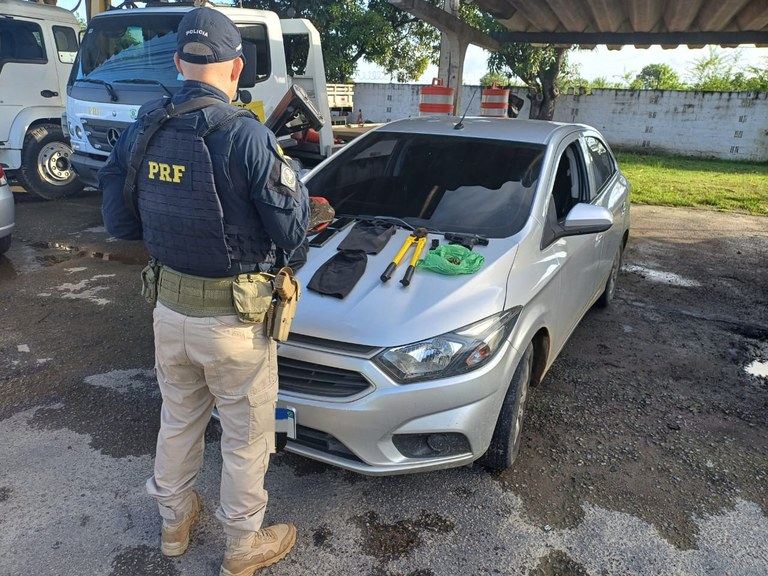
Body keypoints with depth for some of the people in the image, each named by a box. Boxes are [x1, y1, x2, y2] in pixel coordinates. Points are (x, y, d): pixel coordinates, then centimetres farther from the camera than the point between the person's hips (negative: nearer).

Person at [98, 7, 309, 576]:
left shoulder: (142, 129, -2)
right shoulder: (246, 136, -20)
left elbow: (119, 220, 5)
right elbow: (292, 231, -16)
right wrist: (289, 176, 3)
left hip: (168, 307, 6)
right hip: (233, 317, -5)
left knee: (178, 420, 25)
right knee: (246, 437, 14)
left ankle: (174, 521, 48)